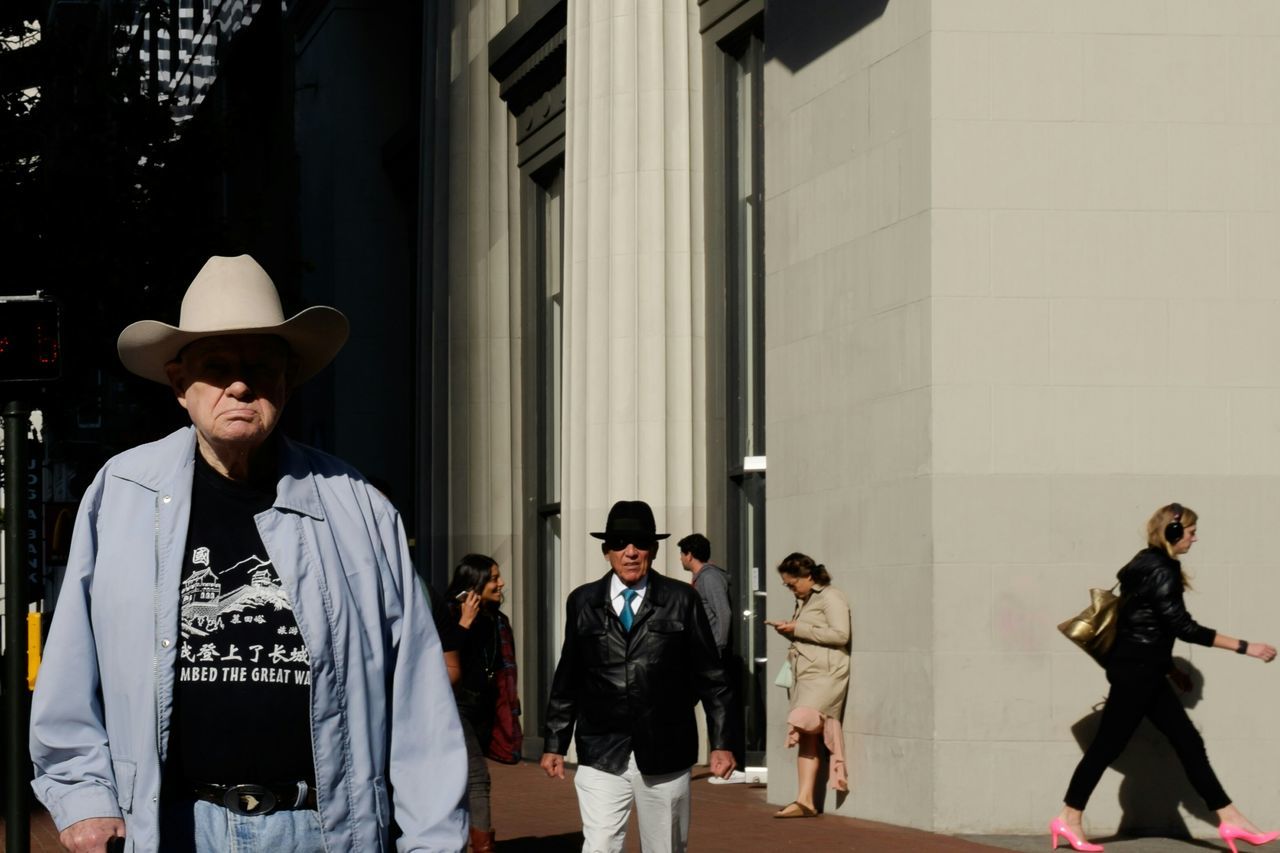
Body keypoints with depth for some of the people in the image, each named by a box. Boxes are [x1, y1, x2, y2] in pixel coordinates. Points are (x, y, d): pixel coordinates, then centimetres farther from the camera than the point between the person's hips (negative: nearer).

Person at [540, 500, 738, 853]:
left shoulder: (681, 600, 2)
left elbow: (710, 676, 3)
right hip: (601, 757, 0)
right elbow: (567, 679, 11)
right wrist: (555, 744, 11)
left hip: (664, 758, 0)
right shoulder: (583, 602, 6)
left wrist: (722, 743, 0)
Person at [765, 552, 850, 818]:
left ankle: (804, 800, -23)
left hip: (825, 675, -9)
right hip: (804, 674, 9)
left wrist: (798, 629, -13)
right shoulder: (804, 601, 22)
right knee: (808, 737, 1)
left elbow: (840, 635, -15)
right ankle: (806, 802, -5)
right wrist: (788, 631, 12)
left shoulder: (831, 597, -4)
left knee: (803, 724, -23)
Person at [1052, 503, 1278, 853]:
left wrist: (1169, 668, 24)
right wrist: (1245, 648, -19)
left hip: (1141, 673, 10)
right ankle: (1069, 820, 5)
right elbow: (1183, 627, -20)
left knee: (1188, 742, 6)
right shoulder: (1162, 571, -15)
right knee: (1108, 744, -3)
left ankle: (1230, 820, 4)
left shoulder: (1148, 565, 14)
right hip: (1136, 673, -10)